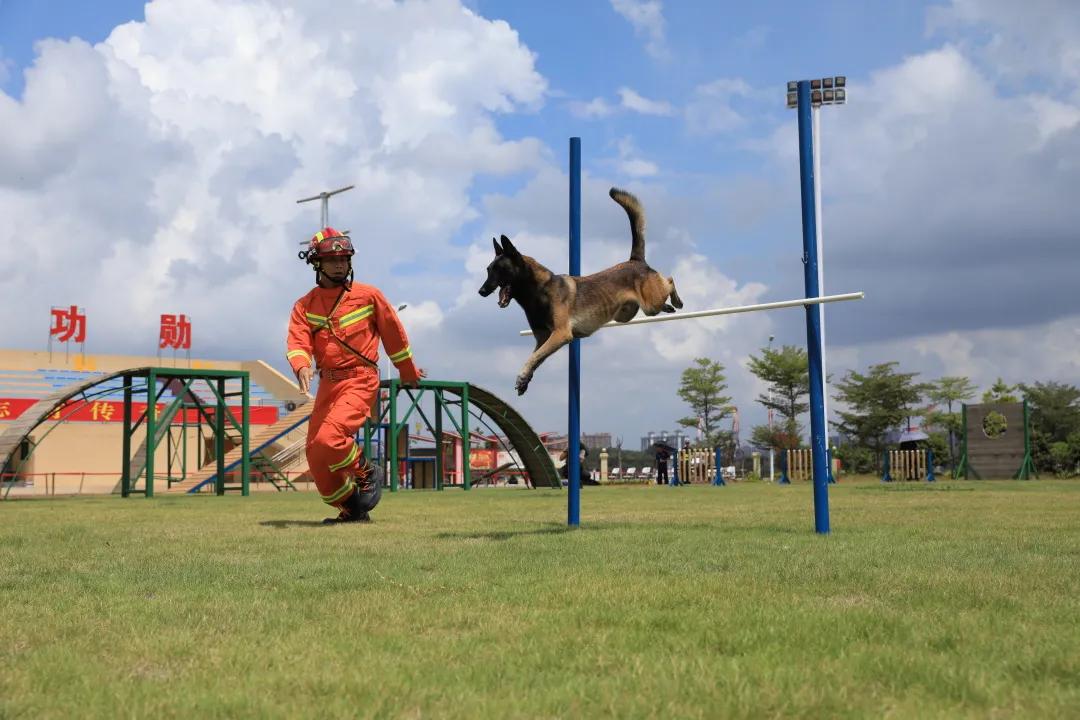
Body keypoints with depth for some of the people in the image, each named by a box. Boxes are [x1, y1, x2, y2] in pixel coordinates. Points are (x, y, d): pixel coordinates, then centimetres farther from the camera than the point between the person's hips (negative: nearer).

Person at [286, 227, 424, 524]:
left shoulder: (368, 295, 0)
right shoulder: (305, 305, 7)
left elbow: (393, 333, 10)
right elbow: (297, 341, -8)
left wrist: (408, 372, 18)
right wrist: (302, 366, -30)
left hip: (359, 381, -5)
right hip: (327, 383, 5)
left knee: (328, 439, -25)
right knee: (315, 455, 5)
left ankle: (366, 474, 4)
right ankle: (351, 509, 20)